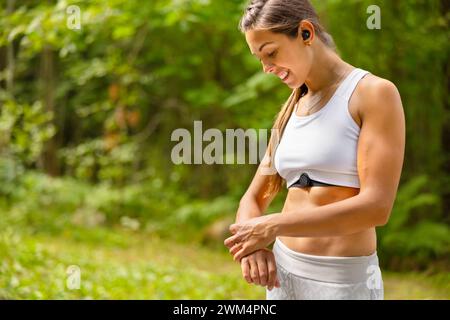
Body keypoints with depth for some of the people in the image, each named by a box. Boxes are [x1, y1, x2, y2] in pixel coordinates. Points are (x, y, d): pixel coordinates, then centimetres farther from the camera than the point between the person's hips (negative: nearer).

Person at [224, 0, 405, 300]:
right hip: (283, 274, 7)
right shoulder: (291, 112, 12)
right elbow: (253, 200, 13)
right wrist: (252, 246, -10)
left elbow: (377, 206, -20)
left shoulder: (376, 92, -10)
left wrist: (274, 226, -19)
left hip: (343, 282, -6)